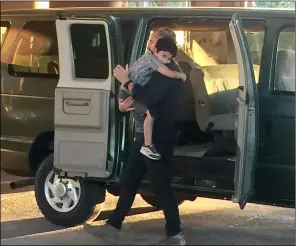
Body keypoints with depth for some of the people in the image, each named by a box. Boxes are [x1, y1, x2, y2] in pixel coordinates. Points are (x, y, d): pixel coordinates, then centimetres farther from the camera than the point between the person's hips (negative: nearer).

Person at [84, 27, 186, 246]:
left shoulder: (170, 70, -14)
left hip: (158, 136, -10)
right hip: (146, 133, 10)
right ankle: (113, 227, 17)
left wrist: (127, 81, -16)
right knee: (129, 180, 11)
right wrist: (125, 103, 8)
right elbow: (143, 94, 25)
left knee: (160, 184, -5)